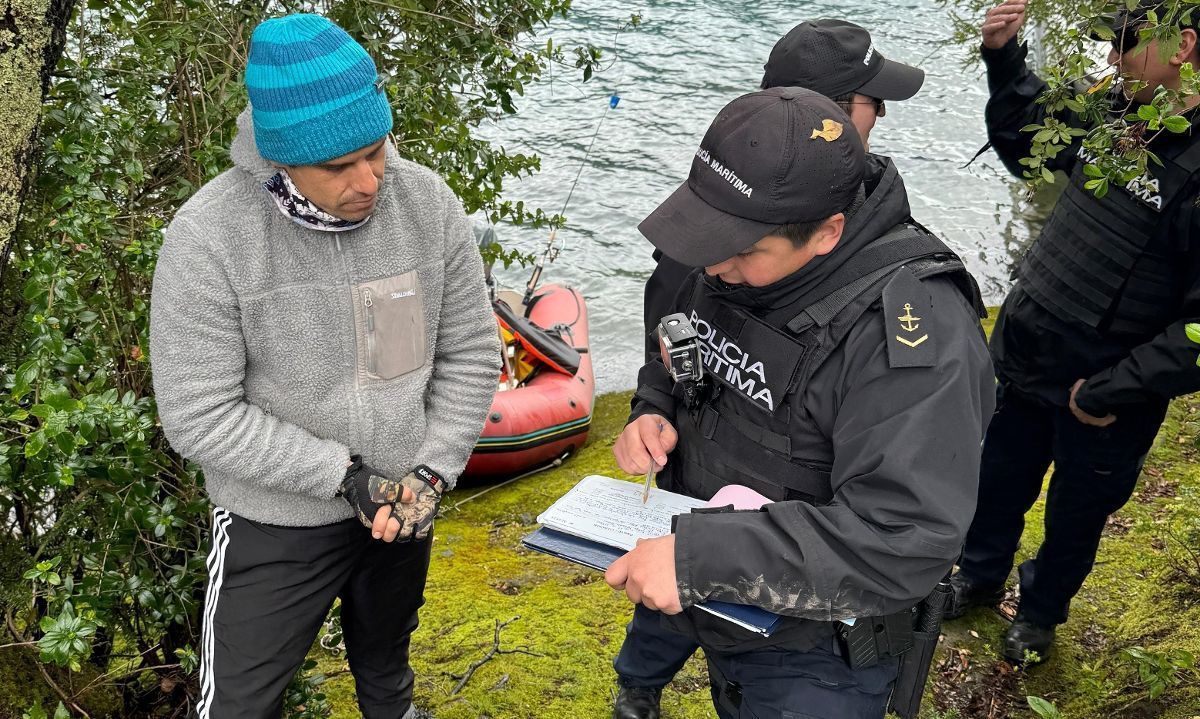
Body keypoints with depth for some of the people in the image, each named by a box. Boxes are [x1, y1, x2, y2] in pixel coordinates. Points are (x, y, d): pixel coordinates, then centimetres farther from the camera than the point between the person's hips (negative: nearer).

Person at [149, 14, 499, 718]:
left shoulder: (428, 203, -14)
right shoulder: (209, 235, -25)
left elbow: (470, 354, -4)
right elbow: (199, 416, -22)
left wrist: (433, 472, -13)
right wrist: (346, 475, -22)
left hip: (403, 507, 4)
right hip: (276, 525, -3)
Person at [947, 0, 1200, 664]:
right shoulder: (1115, 116, -3)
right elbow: (1024, 141, 17)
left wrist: (1110, 391, -23)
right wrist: (1004, 60, 4)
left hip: (1101, 401, -6)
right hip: (1022, 361, 6)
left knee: (1074, 515, 20)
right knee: (998, 485, 25)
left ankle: (1041, 610, 47)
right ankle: (979, 577, 52)